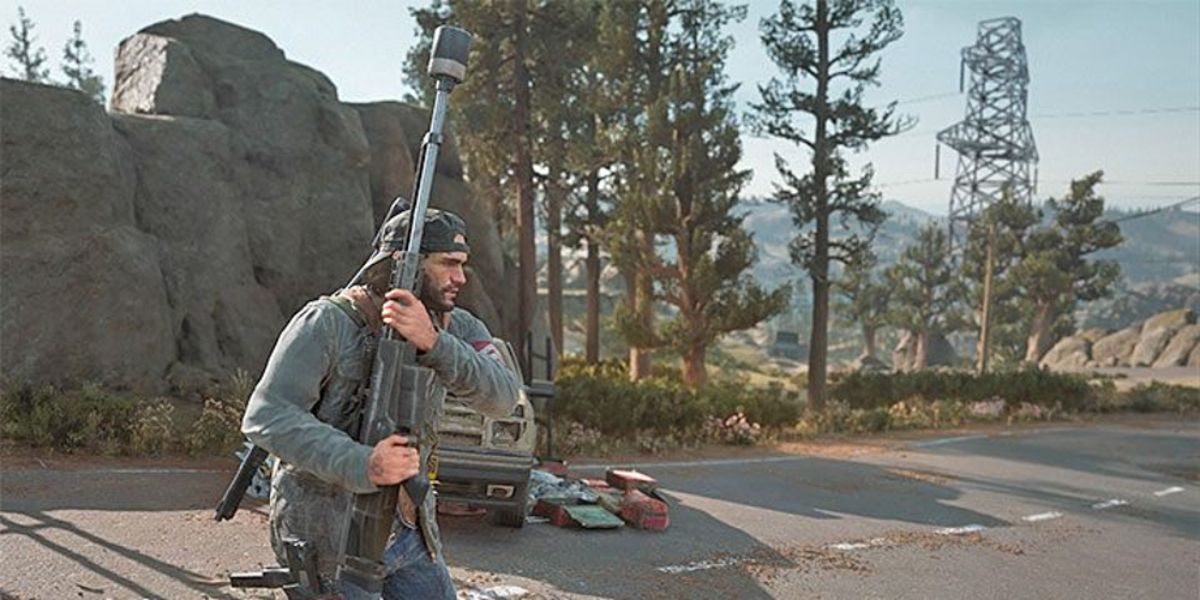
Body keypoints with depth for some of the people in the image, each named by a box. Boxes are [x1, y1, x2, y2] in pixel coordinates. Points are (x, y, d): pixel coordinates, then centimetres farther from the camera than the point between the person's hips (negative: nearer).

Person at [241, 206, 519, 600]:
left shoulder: (453, 329, -2)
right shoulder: (327, 323, -17)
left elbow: (501, 397, -19)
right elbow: (266, 417, -25)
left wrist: (434, 342, -35)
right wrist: (361, 465, -37)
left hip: (408, 533, 5)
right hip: (329, 540, -5)